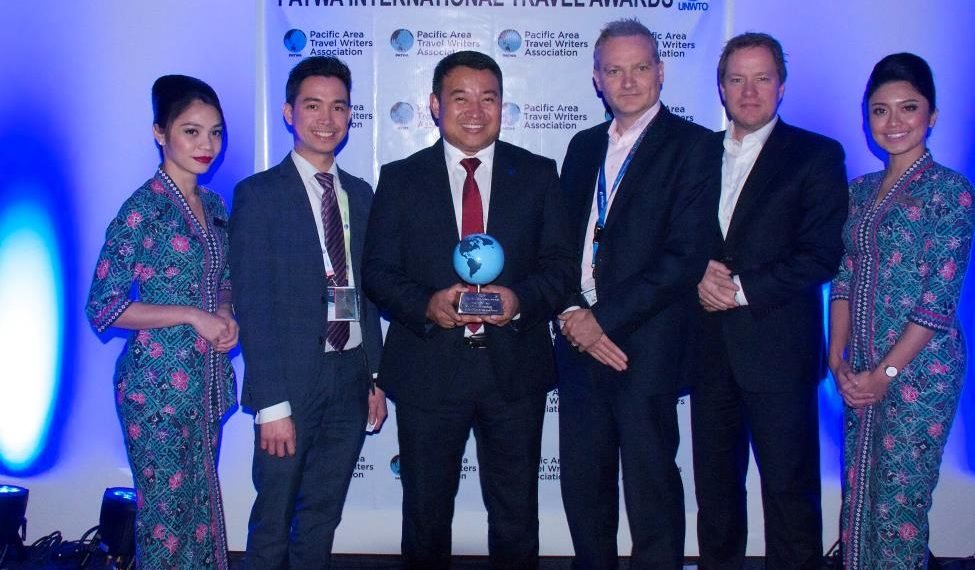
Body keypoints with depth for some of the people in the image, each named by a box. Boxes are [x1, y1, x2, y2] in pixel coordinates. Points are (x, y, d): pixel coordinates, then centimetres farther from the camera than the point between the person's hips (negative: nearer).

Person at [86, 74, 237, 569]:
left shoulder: (214, 204, 8)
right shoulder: (143, 208, -12)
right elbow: (102, 307, -13)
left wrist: (225, 313, -3)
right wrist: (192, 315, -17)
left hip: (208, 379, 6)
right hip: (158, 383, -6)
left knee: (202, 500, 14)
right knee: (166, 508, 4)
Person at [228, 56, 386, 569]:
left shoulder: (360, 194, 10)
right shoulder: (258, 195, -7)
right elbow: (252, 305, -12)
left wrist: (375, 378, 10)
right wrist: (272, 405, -16)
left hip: (350, 379, 5)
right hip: (291, 381, -5)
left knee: (323, 515, 16)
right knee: (273, 521, 7)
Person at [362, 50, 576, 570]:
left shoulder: (537, 174, 5)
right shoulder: (400, 178, 3)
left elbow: (560, 264, 2)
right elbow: (377, 270, 0)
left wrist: (520, 298, -18)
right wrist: (427, 304, -19)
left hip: (514, 368, 1)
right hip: (429, 369, 0)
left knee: (516, 515, 13)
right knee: (426, 512, 15)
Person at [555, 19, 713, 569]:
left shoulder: (691, 145, -5)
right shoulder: (584, 146, 15)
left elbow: (686, 255, -13)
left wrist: (603, 318, -13)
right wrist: (571, 313, -4)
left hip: (647, 345, -5)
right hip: (580, 338, 6)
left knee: (651, 488, 3)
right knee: (582, 483, 12)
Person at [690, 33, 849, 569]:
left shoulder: (817, 155, 0)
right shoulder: (699, 152, 13)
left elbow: (822, 255, -9)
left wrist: (742, 289, -14)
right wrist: (701, 273, -8)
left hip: (777, 348, -4)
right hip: (710, 346, 4)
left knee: (789, 486, 2)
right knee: (715, 484, 13)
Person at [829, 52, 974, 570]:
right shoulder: (860, 191, 11)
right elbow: (844, 280, 10)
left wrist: (887, 372, -14)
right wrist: (838, 359, -1)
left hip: (919, 367, -6)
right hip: (861, 373, 6)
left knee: (899, 502, 0)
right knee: (859, 495, 12)